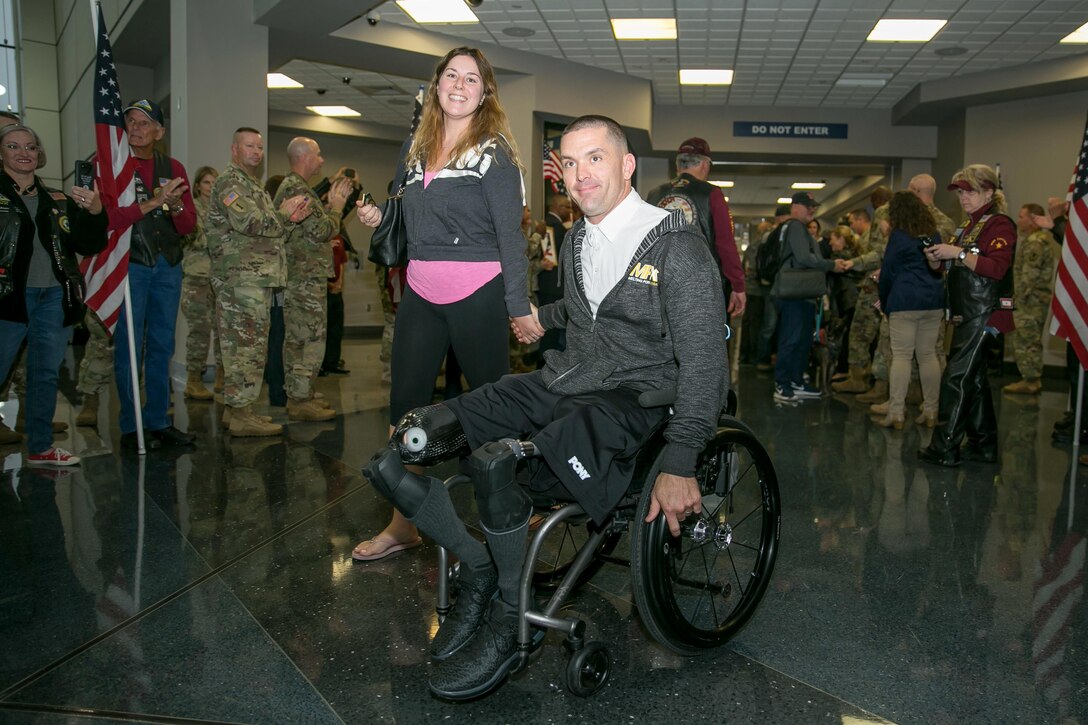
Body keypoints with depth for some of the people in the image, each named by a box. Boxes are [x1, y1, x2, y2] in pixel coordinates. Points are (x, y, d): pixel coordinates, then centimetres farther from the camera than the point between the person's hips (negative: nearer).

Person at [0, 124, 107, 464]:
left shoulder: (58, 201, 13)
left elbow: (90, 245, 7)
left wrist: (95, 213, -8)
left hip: (53, 298, 4)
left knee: (46, 374, 11)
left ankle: (41, 447, 23)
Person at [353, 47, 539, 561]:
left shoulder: (493, 153, -2)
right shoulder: (420, 151, 16)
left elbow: (510, 234, -8)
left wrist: (519, 307, -12)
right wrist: (380, 218, 6)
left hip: (477, 294, -6)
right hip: (420, 295, 6)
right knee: (405, 404, 5)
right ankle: (402, 524, 15)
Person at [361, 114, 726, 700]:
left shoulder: (678, 246, -8)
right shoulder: (578, 239, 15)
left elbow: (704, 362, -15)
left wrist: (679, 465, -24)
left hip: (631, 400, -7)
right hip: (562, 383, 7)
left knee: (494, 464, -35)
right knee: (400, 448, -10)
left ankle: (509, 616, -9)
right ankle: (479, 568, 9)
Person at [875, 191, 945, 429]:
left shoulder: (898, 236, -2)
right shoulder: (934, 235, 14)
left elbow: (888, 272, 1)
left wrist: (884, 302, 12)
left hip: (904, 302, -5)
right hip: (934, 301, 5)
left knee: (901, 356, -5)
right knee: (928, 355, 9)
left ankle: (896, 413, -7)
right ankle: (930, 411, 12)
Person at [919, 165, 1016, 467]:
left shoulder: (1000, 224, -9)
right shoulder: (968, 226, 18)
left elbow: (997, 268, -22)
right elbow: (948, 266, 23)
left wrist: (959, 253, -22)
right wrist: (935, 257, 2)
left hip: (985, 314, -9)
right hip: (966, 314, 9)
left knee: (957, 377, -10)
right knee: (973, 378, 13)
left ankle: (945, 448, -7)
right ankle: (983, 444, 22)